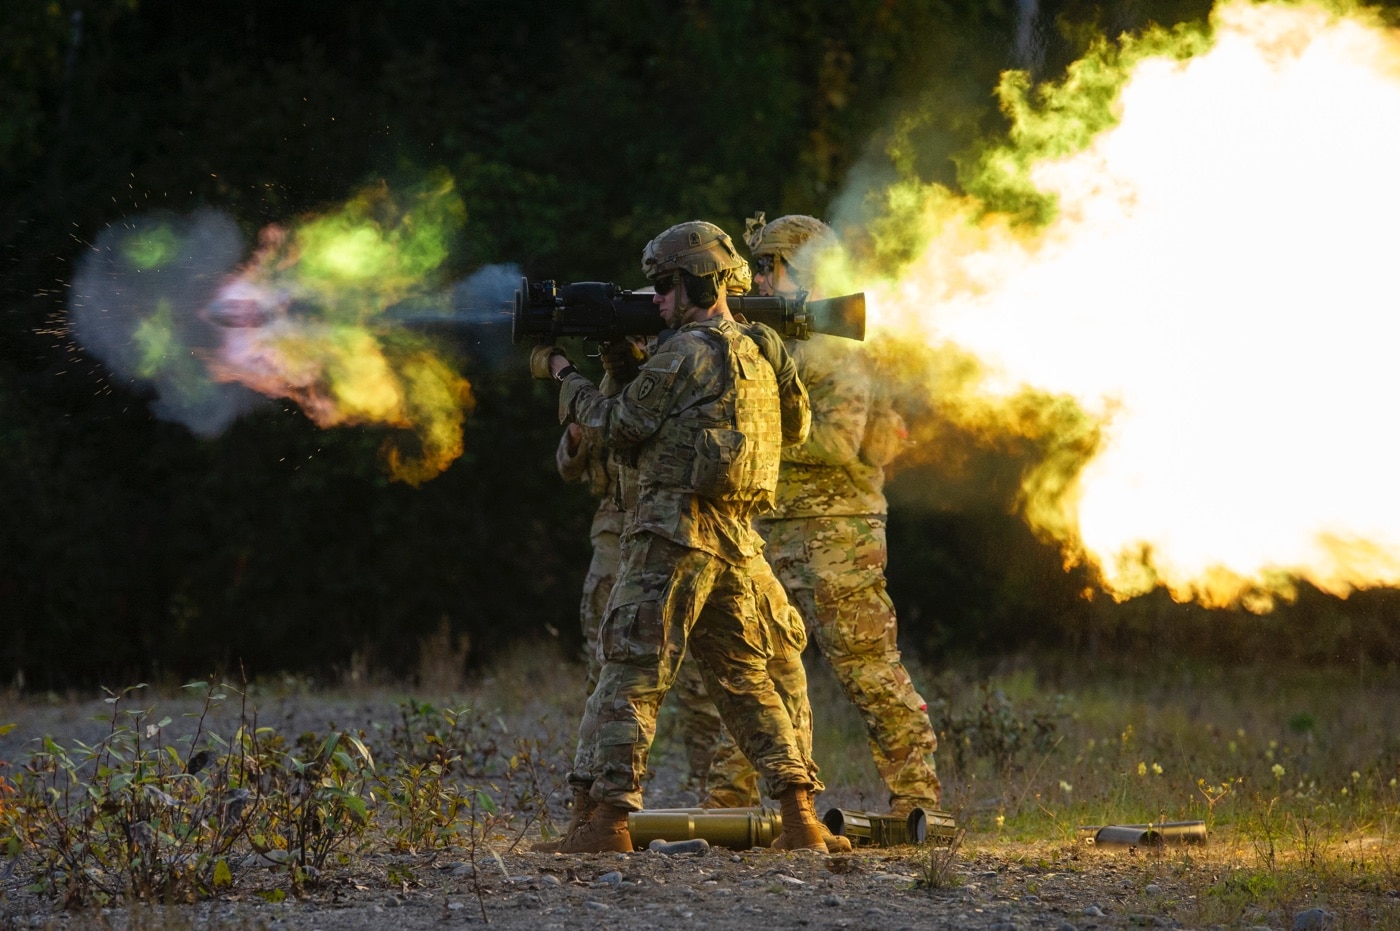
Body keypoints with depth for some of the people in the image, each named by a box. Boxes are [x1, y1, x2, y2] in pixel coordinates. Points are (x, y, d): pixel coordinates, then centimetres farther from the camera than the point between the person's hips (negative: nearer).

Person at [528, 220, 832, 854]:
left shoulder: (687, 350, -9)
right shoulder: (752, 354, 19)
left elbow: (622, 426, -4)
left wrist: (565, 375, 9)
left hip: (672, 533, -8)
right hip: (735, 539, 8)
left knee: (630, 673, -7)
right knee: (746, 682, 13)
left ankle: (601, 819, -12)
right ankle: (799, 817, 9)